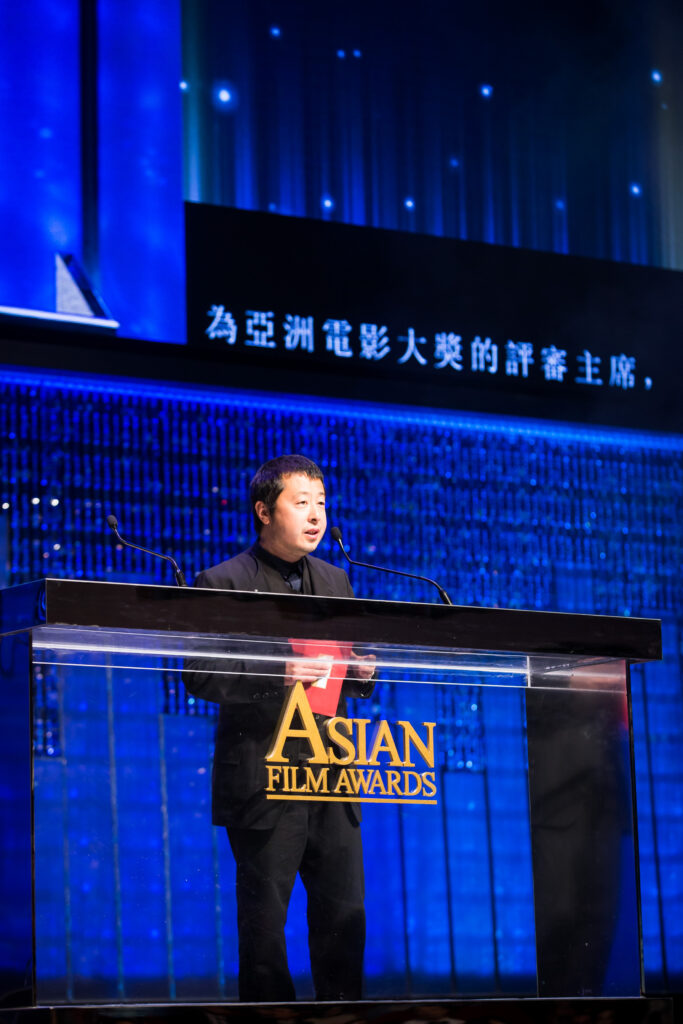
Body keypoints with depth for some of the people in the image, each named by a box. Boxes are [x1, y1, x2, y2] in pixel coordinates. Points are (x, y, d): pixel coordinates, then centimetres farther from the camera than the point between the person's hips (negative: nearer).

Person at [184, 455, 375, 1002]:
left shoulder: (335, 581, 16)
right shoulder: (223, 583, -4)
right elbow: (202, 676, -10)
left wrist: (363, 672, -2)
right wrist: (280, 674, -22)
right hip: (263, 782, -6)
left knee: (346, 914, 7)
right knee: (264, 919, 0)